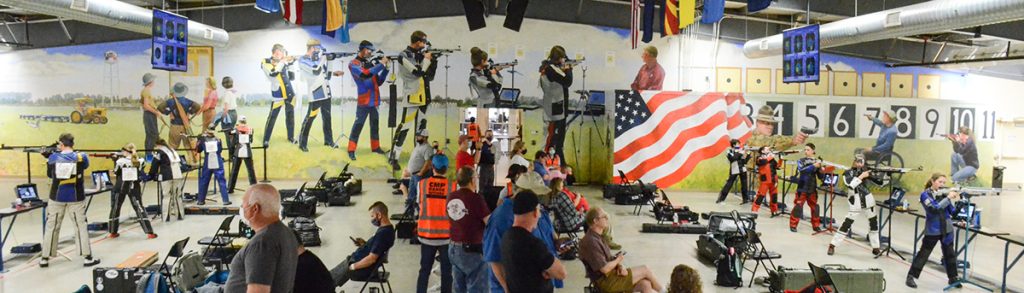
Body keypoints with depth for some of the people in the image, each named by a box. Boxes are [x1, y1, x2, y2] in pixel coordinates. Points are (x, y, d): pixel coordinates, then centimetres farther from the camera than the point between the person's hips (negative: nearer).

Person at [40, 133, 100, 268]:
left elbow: (49, 174, 9)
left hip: (57, 197, 1)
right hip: (76, 197, -1)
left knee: (51, 226, 12)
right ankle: (87, 258, 4)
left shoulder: (53, 157, -6)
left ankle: (45, 258, 18)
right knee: (81, 226, 5)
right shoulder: (81, 157, -8)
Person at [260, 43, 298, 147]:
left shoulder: (283, 60, 8)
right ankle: (266, 139, 0)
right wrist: (283, 61, -22)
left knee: (290, 115, 10)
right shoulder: (266, 62, -4)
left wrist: (290, 60, -3)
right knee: (272, 116, -5)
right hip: (278, 94, -5)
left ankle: (291, 136, 22)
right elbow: (273, 73, -24)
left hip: (289, 92, 5)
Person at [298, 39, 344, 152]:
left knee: (327, 117, 13)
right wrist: (322, 57, -15)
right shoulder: (303, 60, -8)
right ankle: (302, 143, 5)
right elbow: (316, 71, -22)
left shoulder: (318, 58, 13)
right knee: (310, 117, -4)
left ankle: (328, 140, 25)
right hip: (316, 93, -7)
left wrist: (334, 73, 3)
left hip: (326, 92, 7)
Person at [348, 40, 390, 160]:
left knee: (375, 124, 14)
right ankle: (351, 150, -1)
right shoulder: (354, 63, -4)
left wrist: (386, 68, 1)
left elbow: (379, 82, 14)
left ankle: (375, 147, 25)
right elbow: (365, 74, -23)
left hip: (374, 100, 7)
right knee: (358, 124, -6)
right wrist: (381, 64, -18)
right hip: (364, 100, -7)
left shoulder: (371, 63, 15)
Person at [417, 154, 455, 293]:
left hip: (426, 234, 2)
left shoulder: (422, 184, -5)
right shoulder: (452, 186, -10)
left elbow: (420, 204, 5)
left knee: (424, 270, 14)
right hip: (447, 235, -2)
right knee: (446, 271, 10)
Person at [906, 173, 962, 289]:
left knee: (950, 254, 13)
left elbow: (953, 212, 1)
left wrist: (957, 201, -16)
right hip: (933, 230, -4)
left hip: (947, 229, 4)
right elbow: (934, 208, -24)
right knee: (924, 253, 0)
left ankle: (953, 278, 27)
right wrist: (948, 198, -24)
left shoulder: (944, 193, 2)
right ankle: (911, 276, 6)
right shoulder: (925, 194, -9)